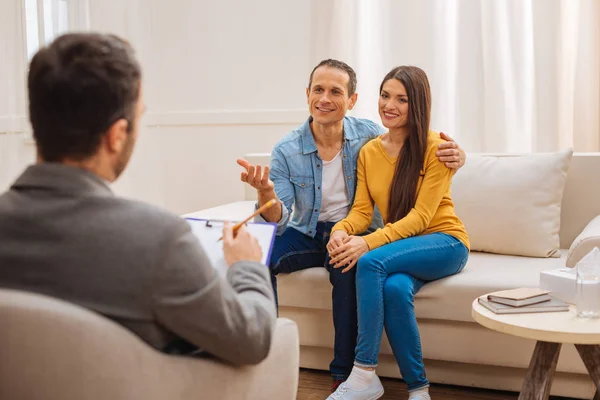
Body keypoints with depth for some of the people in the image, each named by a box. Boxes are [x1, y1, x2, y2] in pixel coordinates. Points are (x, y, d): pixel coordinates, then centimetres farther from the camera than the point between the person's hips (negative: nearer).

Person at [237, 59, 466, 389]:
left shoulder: (369, 135, -8)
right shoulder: (287, 151, -8)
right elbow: (279, 221, -10)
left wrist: (454, 157, -20)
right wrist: (266, 192, -34)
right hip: (308, 234, 2)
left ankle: (345, 375, -22)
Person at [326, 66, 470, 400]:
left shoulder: (435, 147, -9)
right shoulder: (369, 152, 7)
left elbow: (421, 215, -17)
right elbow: (362, 210, 3)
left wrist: (369, 242, -30)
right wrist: (341, 230, -22)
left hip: (444, 243, -4)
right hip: (400, 247, 4)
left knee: (371, 261, -31)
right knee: (395, 288, -32)